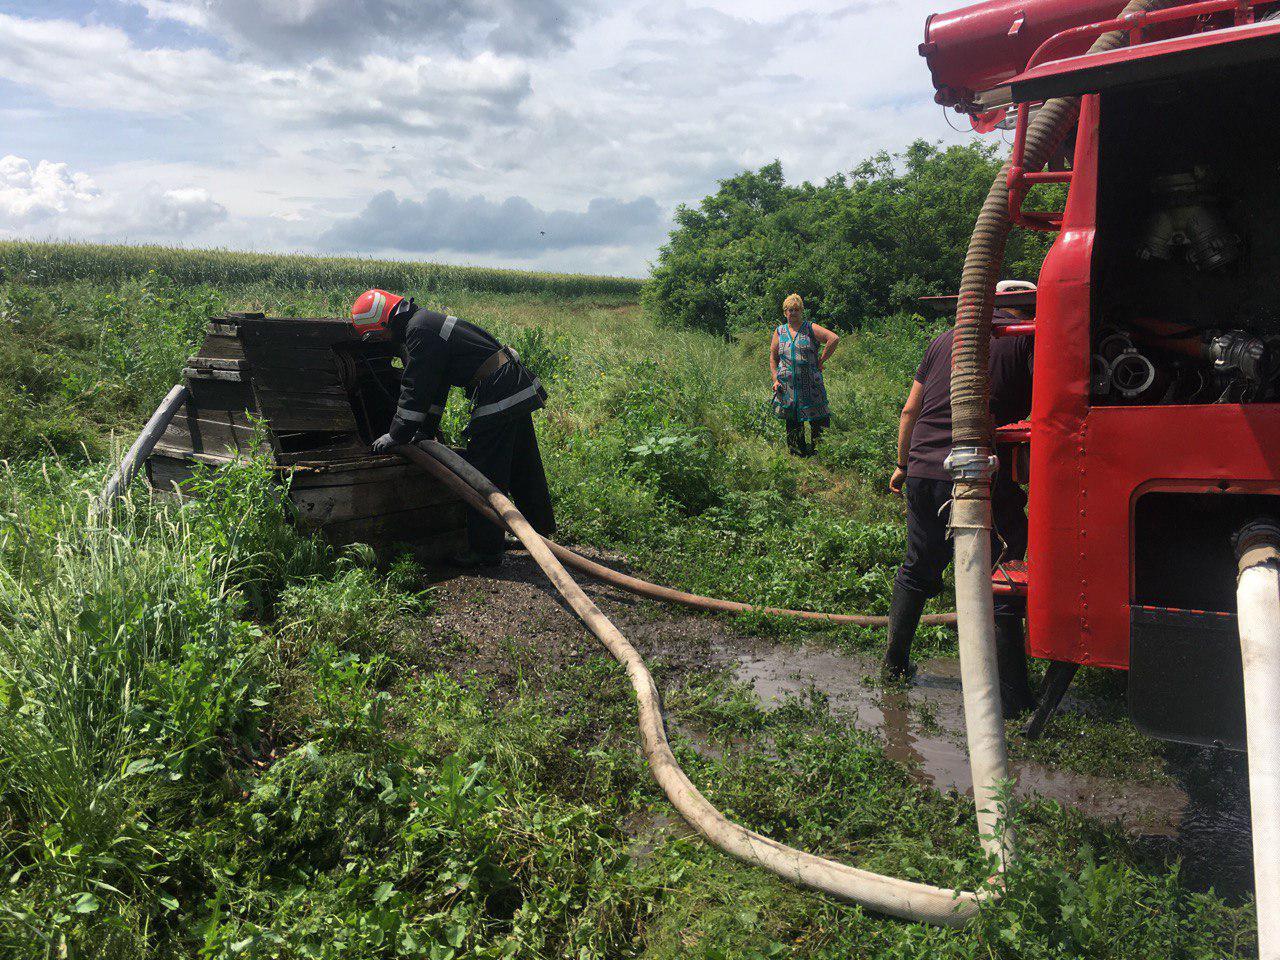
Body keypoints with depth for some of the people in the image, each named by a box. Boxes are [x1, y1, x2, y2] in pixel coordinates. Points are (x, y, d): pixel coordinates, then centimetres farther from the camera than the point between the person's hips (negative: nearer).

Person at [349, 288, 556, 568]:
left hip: (498, 396, -11)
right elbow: (433, 383, 24)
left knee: (485, 474, -5)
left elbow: (416, 388, -14)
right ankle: (540, 532, 35)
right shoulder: (426, 321, 18)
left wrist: (396, 435, -5)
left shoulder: (419, 330, -14)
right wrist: (428, 428, 25)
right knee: (522, 468, 21)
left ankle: (484, 550, 1)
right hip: (518, 388, 11)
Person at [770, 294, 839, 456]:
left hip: (811, 385, -3)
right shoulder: (779, 331, 12)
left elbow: (834, 339, -9)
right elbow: (773, 356, 14)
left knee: (818, 420, -6)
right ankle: (798, 453, 17)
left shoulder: (810, 328, 2)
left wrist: (821, 361, -10)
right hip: (787, 386, 3)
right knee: (792, 424, 7)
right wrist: (775, 379, 3)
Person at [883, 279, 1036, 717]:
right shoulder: (1029, 340, 0)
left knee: (917, 571, 20)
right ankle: (1012, 695, 9)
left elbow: (910, 410, 18)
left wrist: (902, 465, 28)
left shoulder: (945, 339, 15)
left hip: (924, 473, 5)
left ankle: (895, 662, 31)